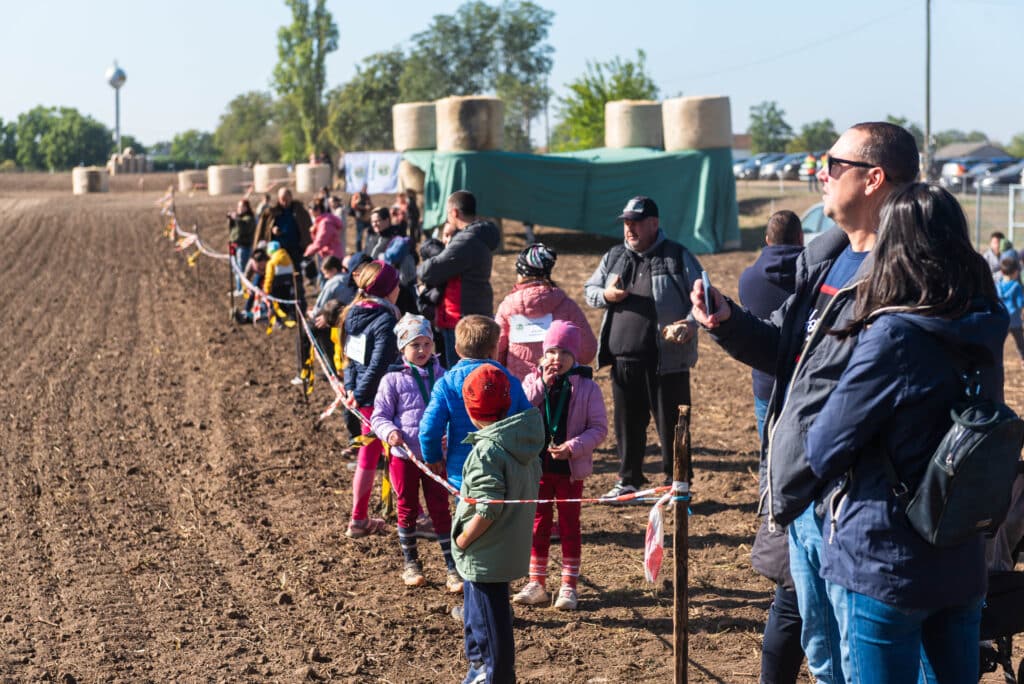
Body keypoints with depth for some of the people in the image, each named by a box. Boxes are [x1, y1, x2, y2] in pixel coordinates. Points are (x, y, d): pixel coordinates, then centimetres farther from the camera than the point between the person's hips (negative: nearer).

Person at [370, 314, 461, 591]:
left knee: (440, 510, 5)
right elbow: (379, 416, -1)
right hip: (404, 455, -1)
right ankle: (410, 563, 29)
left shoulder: (442, 376, 0)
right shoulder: (393, 379, -6)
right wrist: (389, 432, -21)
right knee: (407, 509, 13)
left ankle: (453, 568, 10)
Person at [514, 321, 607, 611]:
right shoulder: (532, 382, 1)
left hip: (570, 469, -2)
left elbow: (599, 427, -6)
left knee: (569, 526, 7)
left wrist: (574, 446, -21)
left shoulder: (586, 387, -6)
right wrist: (542, 385, -19)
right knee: (538, 525, 10)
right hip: (537, 466, 2)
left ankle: (569, 586, 15)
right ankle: (536, 583, 20)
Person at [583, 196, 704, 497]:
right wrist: (606, 296, -2)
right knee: (627, 422, 11)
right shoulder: (613, 257, 13)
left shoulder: (678, 256, -1)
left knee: (670, 422, 2)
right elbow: (589, 289, 21)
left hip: (667, 358, -4)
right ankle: (628, 480, 24)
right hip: (624, 359, 5)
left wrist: (690, 324, -15)